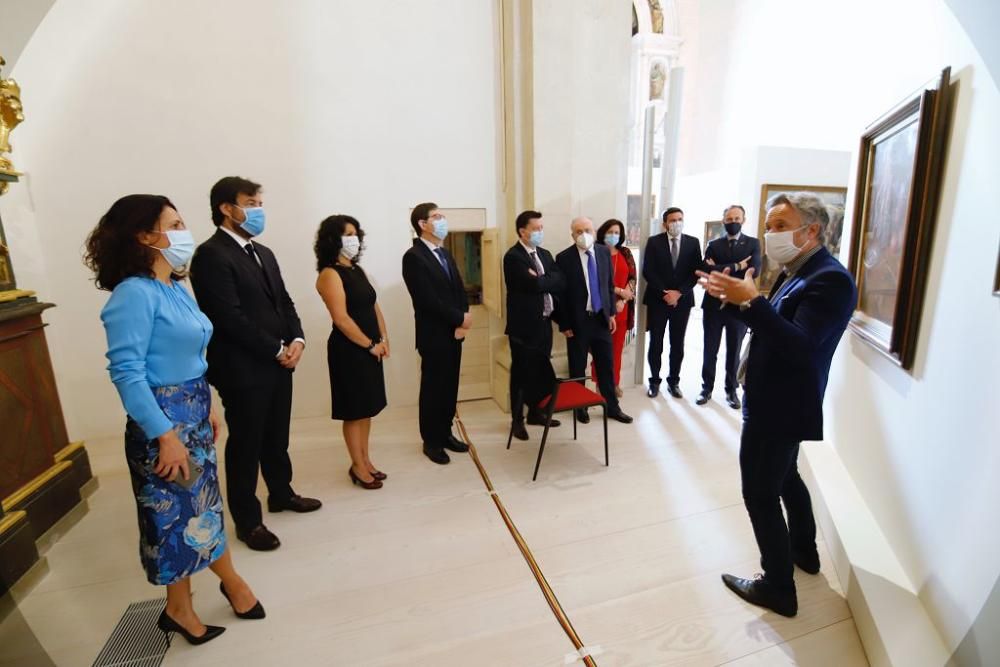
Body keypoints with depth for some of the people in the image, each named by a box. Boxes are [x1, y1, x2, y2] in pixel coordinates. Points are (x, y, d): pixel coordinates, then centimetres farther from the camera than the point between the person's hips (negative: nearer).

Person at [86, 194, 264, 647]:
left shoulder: (176, 288, 6)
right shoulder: (134, 294, -20)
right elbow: (126, 371, -23)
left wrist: (207, 406, 15)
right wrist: (165, 435, -22)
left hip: (194, 413, 8)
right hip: (163, 421, -8)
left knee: (205, 503, 20)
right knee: (174, 513, 9)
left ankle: (231, 582, 38)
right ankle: (178, 609, 33)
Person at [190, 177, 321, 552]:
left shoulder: (263, 253, 15)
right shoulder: (211, 255, -13)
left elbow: (283, 301, 14)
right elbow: (230, 317, -20)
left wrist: (296, 340, -4)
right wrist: (277, 349, -14)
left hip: (278, 363, 8)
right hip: (242, 368, -8)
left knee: (277, 437, 20)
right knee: (245, 445, 6)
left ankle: (281, 493, 39)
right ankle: (248, 521, 22)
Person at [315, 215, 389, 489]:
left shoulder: (357, 270, 12)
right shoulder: (330, 274, -13)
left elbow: (373, 306, 13)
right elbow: (341, 319, -20)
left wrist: (383, 339, 1)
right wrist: (371, 345, -13)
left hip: (370, 349, 8)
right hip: (349, 351, -8)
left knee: (367, 408, 15)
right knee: (354, 411, 4)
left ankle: (366, 460, 28)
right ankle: (358, 466, 18)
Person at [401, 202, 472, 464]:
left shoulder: (445, 254, 14)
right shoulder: (413, 257, -13)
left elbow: (459, 290, 10)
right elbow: (429, 300, -21)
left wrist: (461, 323, -6)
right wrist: (460, 318, -13)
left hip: (454, 332, 7)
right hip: (434, 335, -7)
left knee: (450, 386, 14)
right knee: (433, 388, 5)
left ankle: (445, 433, 28)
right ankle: (431, 441, 19)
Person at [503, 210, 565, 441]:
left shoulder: (545, 254, 13)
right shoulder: (513, 256, -13)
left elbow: (561, 282, 0)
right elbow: (534, 285, -25)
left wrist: (540, 279, -13)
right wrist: (548, 280, -7)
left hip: (544, 323, 7)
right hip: (524, 326, -7)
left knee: (541, 372, 16)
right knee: (521, 374, 4)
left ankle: (535, 413, 32)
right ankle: (517, 420, 18)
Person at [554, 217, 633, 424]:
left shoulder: (604, 252, 4)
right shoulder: (564, 258, -10)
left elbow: (610, 284, 11)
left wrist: (611, 313, 7)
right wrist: (564, 324, -8)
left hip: (601, 318, 4)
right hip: (577, 321, -3)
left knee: (606, 366, 12)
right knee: (578, 369, 9)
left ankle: (612, 407, 25)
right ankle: (580, 408, 25)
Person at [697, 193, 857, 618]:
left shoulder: (830, 279, -22)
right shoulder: (797, 273, 8)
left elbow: (799, 346, -31)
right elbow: (771, 325, 12)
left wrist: (752, 301, -34)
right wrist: (736, 300, -2)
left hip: (780, 408, -10)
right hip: (778, 402, 10)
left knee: (760, 493, 0)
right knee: (785, 477, 26)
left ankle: (778, 587, 18)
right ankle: (803, 550, 48)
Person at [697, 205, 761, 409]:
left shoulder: (753, 244, 3)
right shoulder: (714, 245, 5)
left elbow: (754, 270, -13)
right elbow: (706, 270, -12)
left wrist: (721, 269, -13)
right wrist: (737, 266, -15)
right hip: (714, 305, 1)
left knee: (734, 351, 10)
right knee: (710, 350, 8)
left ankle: (731, 390, 24)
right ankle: (707, 388, 21)